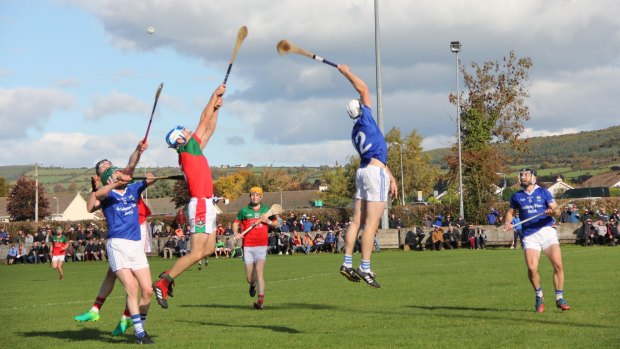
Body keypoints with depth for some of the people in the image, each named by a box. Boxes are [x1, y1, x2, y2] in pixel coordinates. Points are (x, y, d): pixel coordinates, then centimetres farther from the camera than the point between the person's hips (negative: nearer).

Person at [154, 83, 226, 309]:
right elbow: (205, 120, -4)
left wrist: (217, 107, 20)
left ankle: (169, 275, 14)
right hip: (200, 205, -10)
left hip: (206, 204, 10)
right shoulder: (187, 149, -8)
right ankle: (163, 283, -8)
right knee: (196, 253, -12)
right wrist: (215, 95, 4)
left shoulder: (194, 151, 15)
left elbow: (209, 129, 24)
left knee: (208, 249, 12)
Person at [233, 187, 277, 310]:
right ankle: (253, 285, 40)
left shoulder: (266, 210, 11)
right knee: (249, 277, 1)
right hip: (247, 246, 1)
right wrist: (236, 233, -6)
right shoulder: (244, 211, 8)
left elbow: (275, 224, 19)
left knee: (259, 271, -19)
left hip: (261, 246, -1)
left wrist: (268, 221, -3)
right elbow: (235, 223, 14)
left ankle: (260, 300, -22)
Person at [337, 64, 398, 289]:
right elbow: (363, 88, 1)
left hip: (363, 170, 8)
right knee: (371, 224, -9)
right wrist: (346, 73, 13)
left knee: (357, 221, 8)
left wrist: (391, 178, 22)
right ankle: (365, 268, -13)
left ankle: (347, 264, 7)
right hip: (376, 172, -8)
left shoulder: (355, 132, 19)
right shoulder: (365, 118, -2)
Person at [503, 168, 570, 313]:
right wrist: (507, 222, 4)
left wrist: (553, 211, -22)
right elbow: (510, 211, 25)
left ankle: (559, 298, 1)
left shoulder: (543, 192, 6)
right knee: (531, 268, -14)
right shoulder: (517, 196, 13)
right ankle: (539, 297, 11)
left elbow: (557, 210, 1)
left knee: (558, 264, -14)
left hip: (547, 231, -1)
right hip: (529, 235, 1)